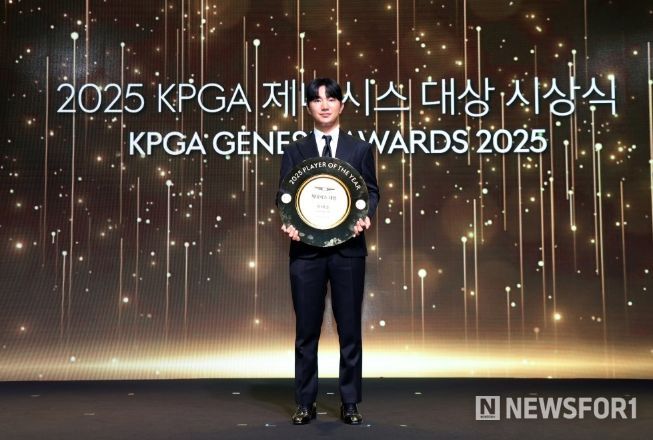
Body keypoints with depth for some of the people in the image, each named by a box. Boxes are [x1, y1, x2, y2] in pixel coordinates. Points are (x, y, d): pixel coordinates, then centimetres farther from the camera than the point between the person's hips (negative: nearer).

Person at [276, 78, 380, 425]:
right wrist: (288, 222, -13)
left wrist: (366, 216, -12)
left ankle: (350, 403, 15)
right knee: (306, 329, 5)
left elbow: (371, 191, 9)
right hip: (306, 249, 0)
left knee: (349, 328, 4)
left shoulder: (360, 149, 10)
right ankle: (305, 403, 16)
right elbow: (284, 194, 7)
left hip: (347, 247, 0)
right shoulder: (295, 151, 10)